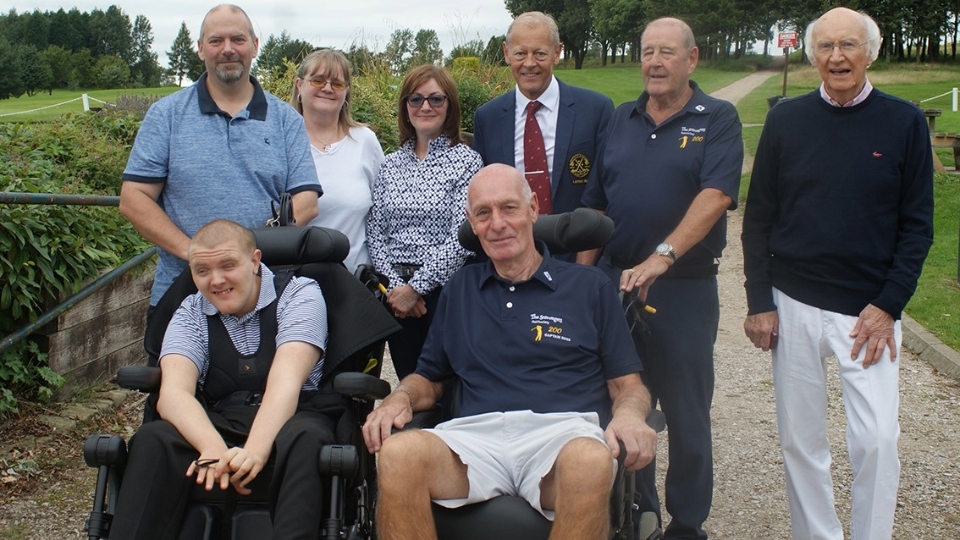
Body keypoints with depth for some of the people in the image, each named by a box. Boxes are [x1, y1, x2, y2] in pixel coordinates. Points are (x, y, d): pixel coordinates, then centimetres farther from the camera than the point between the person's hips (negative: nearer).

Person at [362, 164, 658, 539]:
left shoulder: (590, 286, 14)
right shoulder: (459, 289, 22)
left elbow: (627, 384, 13)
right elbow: (428, 379, 25)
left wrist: (628, 415, -10)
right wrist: (400, 398, 3)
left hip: (564, 429, -1)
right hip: (477, 433, 2)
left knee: (590, 462, -38)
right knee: (398, 453, -31)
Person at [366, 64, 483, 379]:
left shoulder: (465, 161, -4)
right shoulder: (391, 165, 10)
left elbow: (461, 238, -12)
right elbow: (375, 234, 6)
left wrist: (415, 288, -13)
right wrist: (395, 286, -8)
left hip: (445, 290, -4)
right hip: (397, 291, 4)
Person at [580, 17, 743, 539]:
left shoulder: (717, 119, -2)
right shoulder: (620, 120, 11)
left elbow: (715, 195, -17)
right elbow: (595, 204, 12)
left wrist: (661, 257, -28)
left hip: (684, 288, -4)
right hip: (614, 282, 4)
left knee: (686, 413, 6)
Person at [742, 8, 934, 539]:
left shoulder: (904, 122, 0)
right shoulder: (786, 119, 3)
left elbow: (917, 224, 1)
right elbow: (758, 216, 5)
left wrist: (888, 306, -7)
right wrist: (759, 301, -1)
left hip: (869, 311, -1)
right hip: (793, 305, 2)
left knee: (877, 441, -5)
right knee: (800, 440, 9)